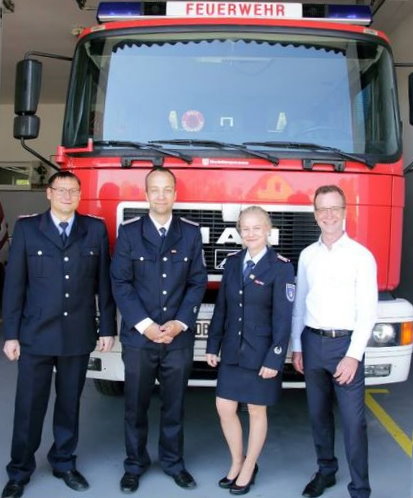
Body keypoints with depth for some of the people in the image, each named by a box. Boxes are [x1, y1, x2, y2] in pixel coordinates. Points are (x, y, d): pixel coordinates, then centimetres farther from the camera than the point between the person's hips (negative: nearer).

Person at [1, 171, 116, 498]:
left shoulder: (96, 229, 3)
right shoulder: (26, 228, 0)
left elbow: (104, 282, 4)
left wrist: (107, 328, 2)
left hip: (79, 335, 1)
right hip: (36, 334, -1)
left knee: (70, 403, 14)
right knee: (29, 406, 6)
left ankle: (64, 462, 32)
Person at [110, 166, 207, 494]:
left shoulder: (191, 233, 5)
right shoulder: (129, 231, 0)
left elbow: (198, 282, 4)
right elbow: (120, 283, -4)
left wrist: (180, 322, -8)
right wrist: (144, 325, -11)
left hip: (179, 336, 1)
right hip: (138, 335, -1)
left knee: (174, 404, 11)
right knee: (136, 405, 9)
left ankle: (173, 461, 28)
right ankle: (135, 464, 26)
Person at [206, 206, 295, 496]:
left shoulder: (281, 267, -10)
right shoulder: (233, 263, 5)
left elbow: (283, 318, -12)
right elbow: (222, 308, 7)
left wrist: (274, 359, -16)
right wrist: (213, 346, 6)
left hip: (261, 353, -5)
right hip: (232, 351, 5)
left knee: (257, 411, 9)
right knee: (225, 408, 8)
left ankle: (249, 469, 28)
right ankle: (237, 463, 31)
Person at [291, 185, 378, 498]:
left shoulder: (361, 256, -6)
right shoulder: (307, 255, 7)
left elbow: (368, 311, -9)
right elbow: (299, 304, 11)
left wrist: (353, 355, -14)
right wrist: (297, 347, 8)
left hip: (345, 343, -4)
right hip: (312, 343, 4)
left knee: (353, 421, -2)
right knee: (319, 414, 15)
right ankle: (326, 471, 34)